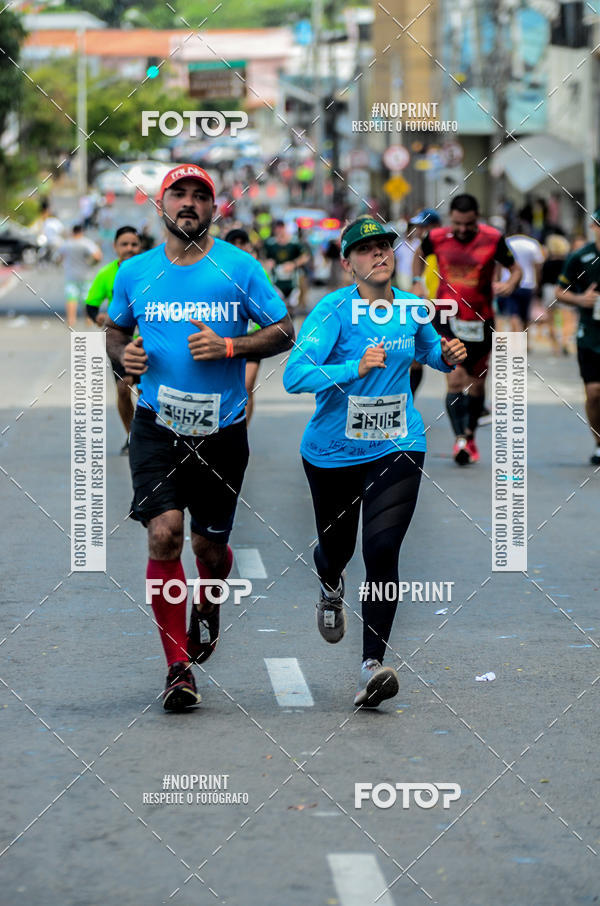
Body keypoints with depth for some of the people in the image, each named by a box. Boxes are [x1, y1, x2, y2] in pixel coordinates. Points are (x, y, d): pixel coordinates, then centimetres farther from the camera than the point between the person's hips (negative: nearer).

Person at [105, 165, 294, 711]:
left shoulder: (239, 267, -2)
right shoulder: (135, 272, 4)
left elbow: (283, 333, 0)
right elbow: (115, 329, 20)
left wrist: (227, 346, -16)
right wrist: (123, 354, -3)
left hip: (222, 430, 0)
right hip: (157, 426, 0)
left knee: (211, 545, 10)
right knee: (164, 534, -17)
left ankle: (207, 607, 48)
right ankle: (178, 667, -9)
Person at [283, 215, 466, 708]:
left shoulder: (412, 308, 0)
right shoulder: (334, 309, -14)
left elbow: (428, 350, 23)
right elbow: (294, 377, -23)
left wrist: (448, 356, -1)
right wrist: (355, 369, -35)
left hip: (397, 447, 1)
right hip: (334, 451, -1)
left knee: (382, 549, -16)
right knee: (336, 547, 16)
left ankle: (373, 667, -16)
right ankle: (331, 589, 56)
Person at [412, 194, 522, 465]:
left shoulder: (493, 239, -9)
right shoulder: (437, 238, -6)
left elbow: (516, 269, 0)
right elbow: (420, 253, 18)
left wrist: (510, 284, -21)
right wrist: (417, 281, 6)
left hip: (480, 321, 1)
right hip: (447, 320, -1)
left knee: (476, 384, 12)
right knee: (455, 379, -17)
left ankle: (470, 435, 33)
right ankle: (459, 438, -22)